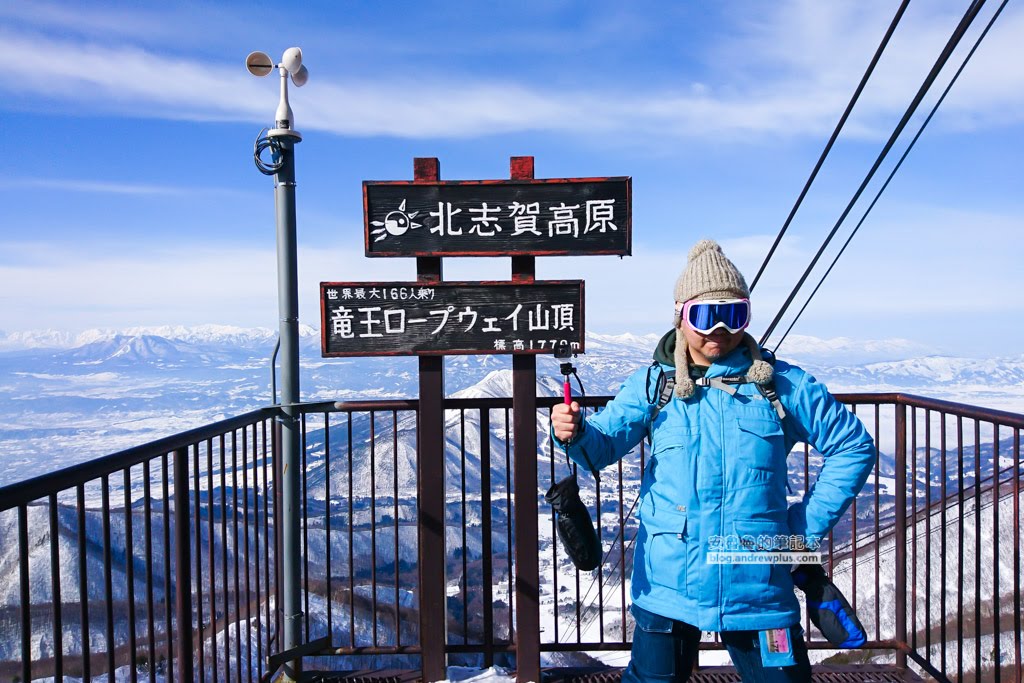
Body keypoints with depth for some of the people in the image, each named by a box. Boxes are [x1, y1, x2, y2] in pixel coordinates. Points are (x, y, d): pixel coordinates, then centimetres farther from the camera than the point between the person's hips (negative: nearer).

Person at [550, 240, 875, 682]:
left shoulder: (784, 385, -1)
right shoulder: (653, 384, 0)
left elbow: (854, 447, 7)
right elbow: (604, 444, -8)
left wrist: (808, 526, 2)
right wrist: (574, 433, -31)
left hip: (757, 586, 0)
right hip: (667, 584, 0)